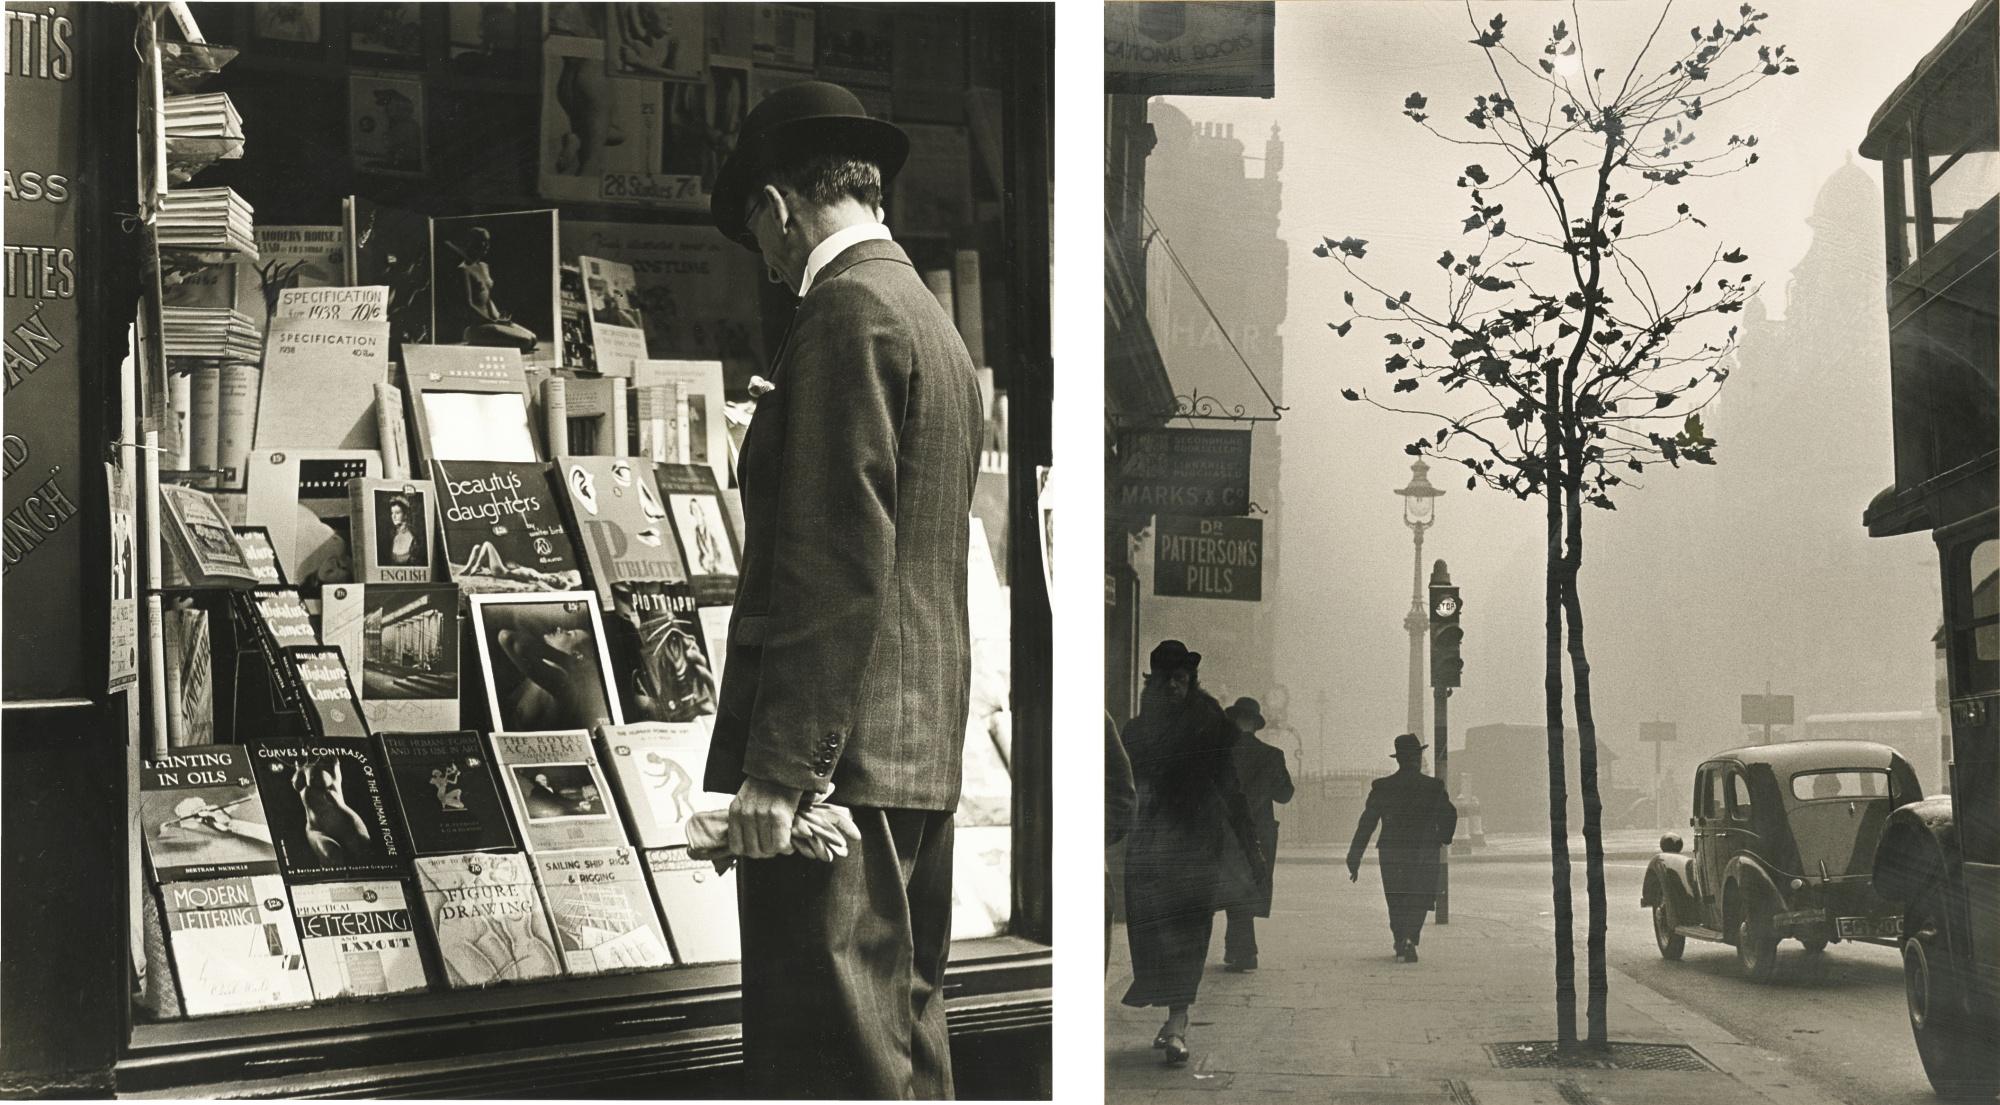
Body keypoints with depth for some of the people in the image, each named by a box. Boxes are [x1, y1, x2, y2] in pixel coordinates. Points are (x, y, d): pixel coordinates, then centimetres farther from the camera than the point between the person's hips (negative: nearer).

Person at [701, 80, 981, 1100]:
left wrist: (778, 768, -19)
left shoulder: (847, 310, -10)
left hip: (837, 753, -10)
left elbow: (836, 559, -18)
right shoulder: (929, 317, 19)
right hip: (920, 753, 10)